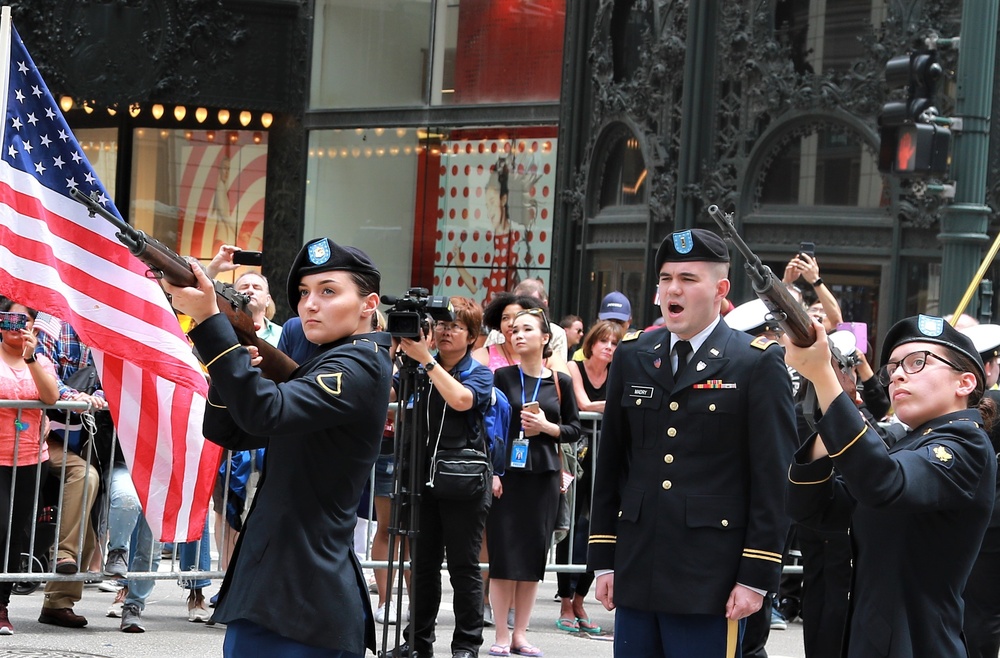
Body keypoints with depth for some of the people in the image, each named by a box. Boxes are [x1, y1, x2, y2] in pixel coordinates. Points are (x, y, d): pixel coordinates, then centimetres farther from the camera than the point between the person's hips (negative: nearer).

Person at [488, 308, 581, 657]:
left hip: (543, 476, 2)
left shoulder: (560, 382, 6)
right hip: (507, 474, -2)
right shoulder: (502, 377, 1)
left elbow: (575, 429, 10)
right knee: (504, 555, -3)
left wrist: (547, 427, -9)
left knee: (534, 556, 4)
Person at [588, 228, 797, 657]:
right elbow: (610, 464, 14)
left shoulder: (758, 364, -3)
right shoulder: (631, 357, 11)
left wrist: (756, 577, -10)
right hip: (635, 575, 5)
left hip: (710, 583, -5)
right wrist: (603, 559, 10)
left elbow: (773, 480, -6)